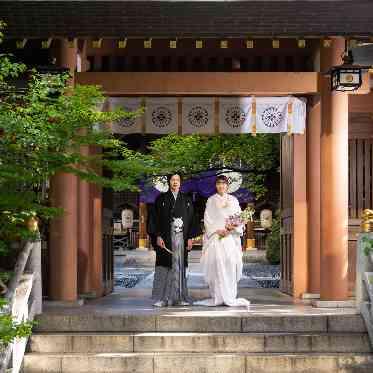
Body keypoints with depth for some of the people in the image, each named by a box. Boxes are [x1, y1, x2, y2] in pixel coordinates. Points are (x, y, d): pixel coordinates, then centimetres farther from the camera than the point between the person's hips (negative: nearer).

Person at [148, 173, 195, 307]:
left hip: (181, 237, 2)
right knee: (164, 267, -5)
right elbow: (155, 218, 1)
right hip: (165, 237, -2)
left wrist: (190, 238, 2)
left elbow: (191, 219, 11)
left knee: (179, 267, 2)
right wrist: (158, 236, -10)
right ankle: (162, 298, -4)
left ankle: (179, 297, 6)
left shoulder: (186, 200, 13)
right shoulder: (161, 199, 6)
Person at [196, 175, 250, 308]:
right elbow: (207, 219, 3)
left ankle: (230, 296, -6)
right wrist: (217, 230, -11)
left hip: (230, 237, 2)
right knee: (217, 264, -11)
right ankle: (218, 297, -13)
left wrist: (232, 227, -11)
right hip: (215, 237, -2)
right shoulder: (211, 201, 10)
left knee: (231, 264, -8)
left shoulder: (233, 200, 15)